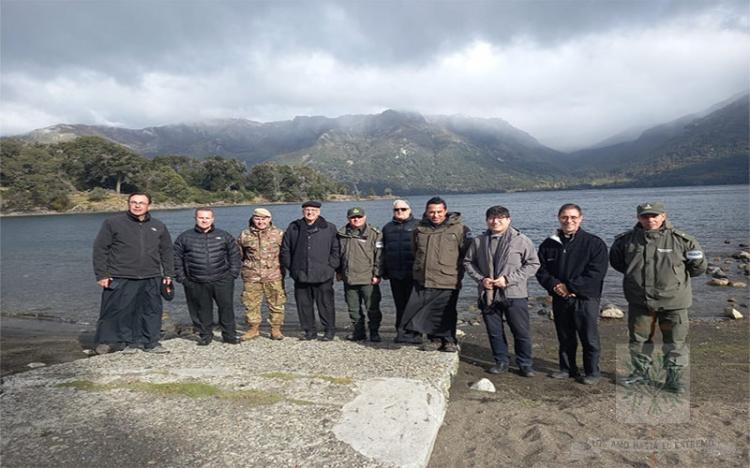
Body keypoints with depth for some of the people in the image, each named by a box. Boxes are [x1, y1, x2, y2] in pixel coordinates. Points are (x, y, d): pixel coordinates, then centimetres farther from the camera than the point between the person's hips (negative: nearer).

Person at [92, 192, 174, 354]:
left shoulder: (158, 226, 12)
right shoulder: (113, 223, 0)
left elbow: (166, 251, 18)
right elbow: (100, 249, 0)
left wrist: (168, 273, 13)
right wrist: (101, 274, -6)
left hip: (151, 279, 4)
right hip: (120, 279, -3)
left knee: (152, 311, 6)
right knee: (116, 311, 0)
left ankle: (151, 342, 18)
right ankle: (106, 341, 17)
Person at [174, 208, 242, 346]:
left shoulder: (224, 236, 7)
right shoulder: (185, 237, 6)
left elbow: (234, 254, 11)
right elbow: (177, 258, 9)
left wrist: (233, 273, 3)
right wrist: (181, 277, 4)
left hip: (222, 280, 0)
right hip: (197, 284, 0)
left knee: (226, 307, 2)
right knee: (203, 310, 7)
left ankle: (229, 335, 14)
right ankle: (205, 336, 22)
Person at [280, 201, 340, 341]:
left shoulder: (329, 228, 3)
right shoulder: (293, 228, 9)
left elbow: (336, 250, 6)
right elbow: (285, 249, 14)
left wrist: (331, 267, -3)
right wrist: (290, 267, 7)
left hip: (323, 276, -3)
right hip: (300, 275, 3)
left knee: (325, 303, 0)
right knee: (303, 304, 8)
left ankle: (329, 330, 13)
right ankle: (309, 331, 21)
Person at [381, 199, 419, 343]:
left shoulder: (417, 226, 3)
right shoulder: (388, 228, 16)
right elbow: (383, 251, 20)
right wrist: (384, 271, 15)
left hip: (412, 273, -4)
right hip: (395, 273, 4)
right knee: (400, 304, 9)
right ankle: (401, 331, 15)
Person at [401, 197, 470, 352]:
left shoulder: (458, 228, -5)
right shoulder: (420, 229, 8)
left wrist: (458, 272, 0)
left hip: (447, 281, -4)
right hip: (422, 281, 4)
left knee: (447, 314, 6)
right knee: (426, 312, 6)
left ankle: (449, 341, 24)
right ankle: (434, 339, 23)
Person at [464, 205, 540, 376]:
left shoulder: (521, 240, -6)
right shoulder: (479, 241, 5)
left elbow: (533, 264, -5)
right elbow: (468, 262, 13)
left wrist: (508, 279, -13)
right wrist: (481, 279, -4)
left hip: (514, 294, -3)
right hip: (488, 295, 3)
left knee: (521, 332, 4)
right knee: (494, 332, 12)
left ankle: (525, 364, 21)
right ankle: (501, 362, 28)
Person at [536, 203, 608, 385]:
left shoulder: (594, 243, -5)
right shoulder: (549, 244, 7)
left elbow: (595, 273, -13)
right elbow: (541, 270, 4)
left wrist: (570, 287, -17)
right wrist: (554, 285, -14)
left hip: (585, 299, -4)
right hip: (560, 300, 4)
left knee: (589, 339, 2)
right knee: (565, 339, 15)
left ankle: (592, 372, 18)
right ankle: (567, 369, 29)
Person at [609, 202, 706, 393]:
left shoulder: (680, 240, -9)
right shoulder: (627, 240, -3)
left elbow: (698, 265, 5)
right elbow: (615, 260, 16)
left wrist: (678, 277, 11)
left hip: (673, 301, -2)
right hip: (639, 302, 2)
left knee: (675, 342, 7)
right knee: (638, 340, 13)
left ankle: (674, 377, 22)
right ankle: (641, 372, 31)